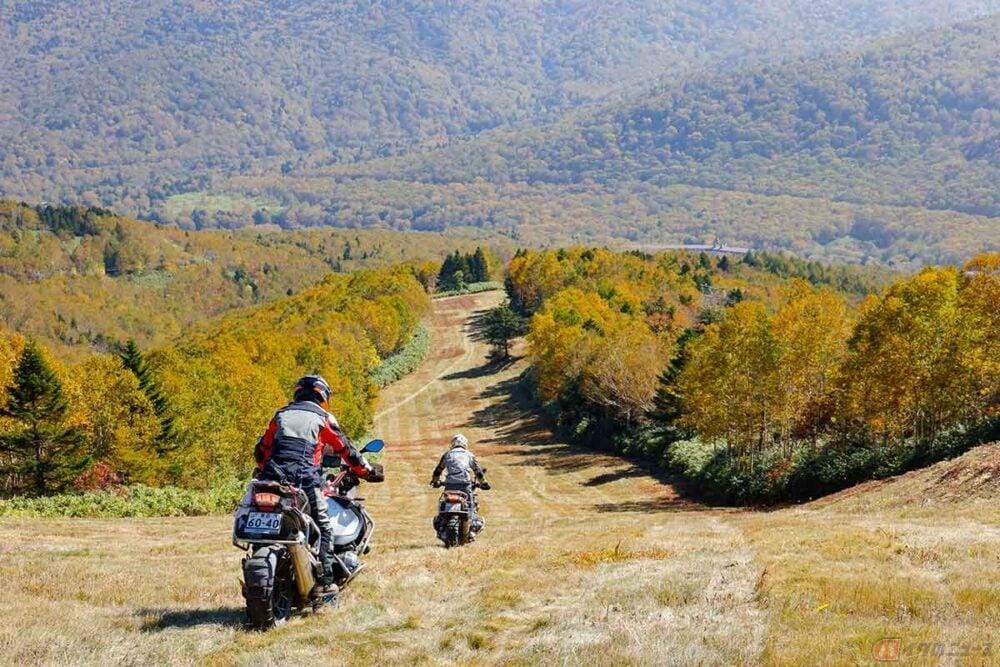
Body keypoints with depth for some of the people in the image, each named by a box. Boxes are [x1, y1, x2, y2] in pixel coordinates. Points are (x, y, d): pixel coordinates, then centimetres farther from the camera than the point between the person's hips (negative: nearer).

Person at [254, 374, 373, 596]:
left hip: (274, 478, 4)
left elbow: (261, 450, 27)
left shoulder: (280, 415, 23)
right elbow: (345, 449, 12)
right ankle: (325, 581, -6)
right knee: (324, 527, 3)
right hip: (306, 481, -4)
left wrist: (264, 470, 46)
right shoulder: (323, 418, 11)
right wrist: (366, 470, 26)